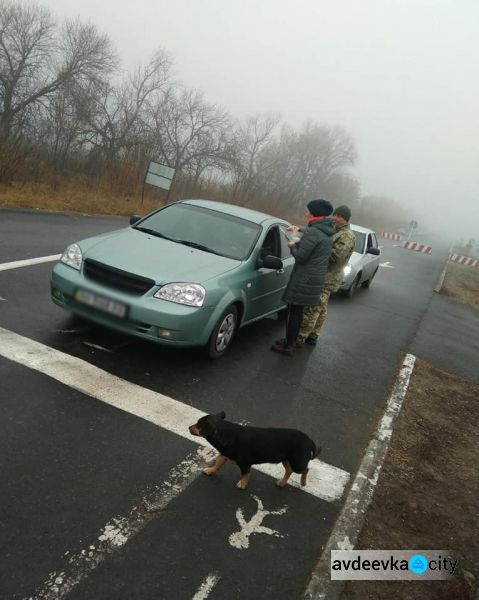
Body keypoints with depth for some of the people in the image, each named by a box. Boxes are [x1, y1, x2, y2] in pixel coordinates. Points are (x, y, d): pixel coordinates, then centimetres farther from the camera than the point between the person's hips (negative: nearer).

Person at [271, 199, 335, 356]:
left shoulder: (313, 233, -20)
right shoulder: (327, 231, 9)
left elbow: (301, 256, -20)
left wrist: (293, 245, -2)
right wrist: (300, 229, 36)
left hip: (304, 279, -9)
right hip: (317, 278, 9)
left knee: (294, 311, -1)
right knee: (298, 311, 18)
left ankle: (288, 346, 6)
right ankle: (291, 341, 28)